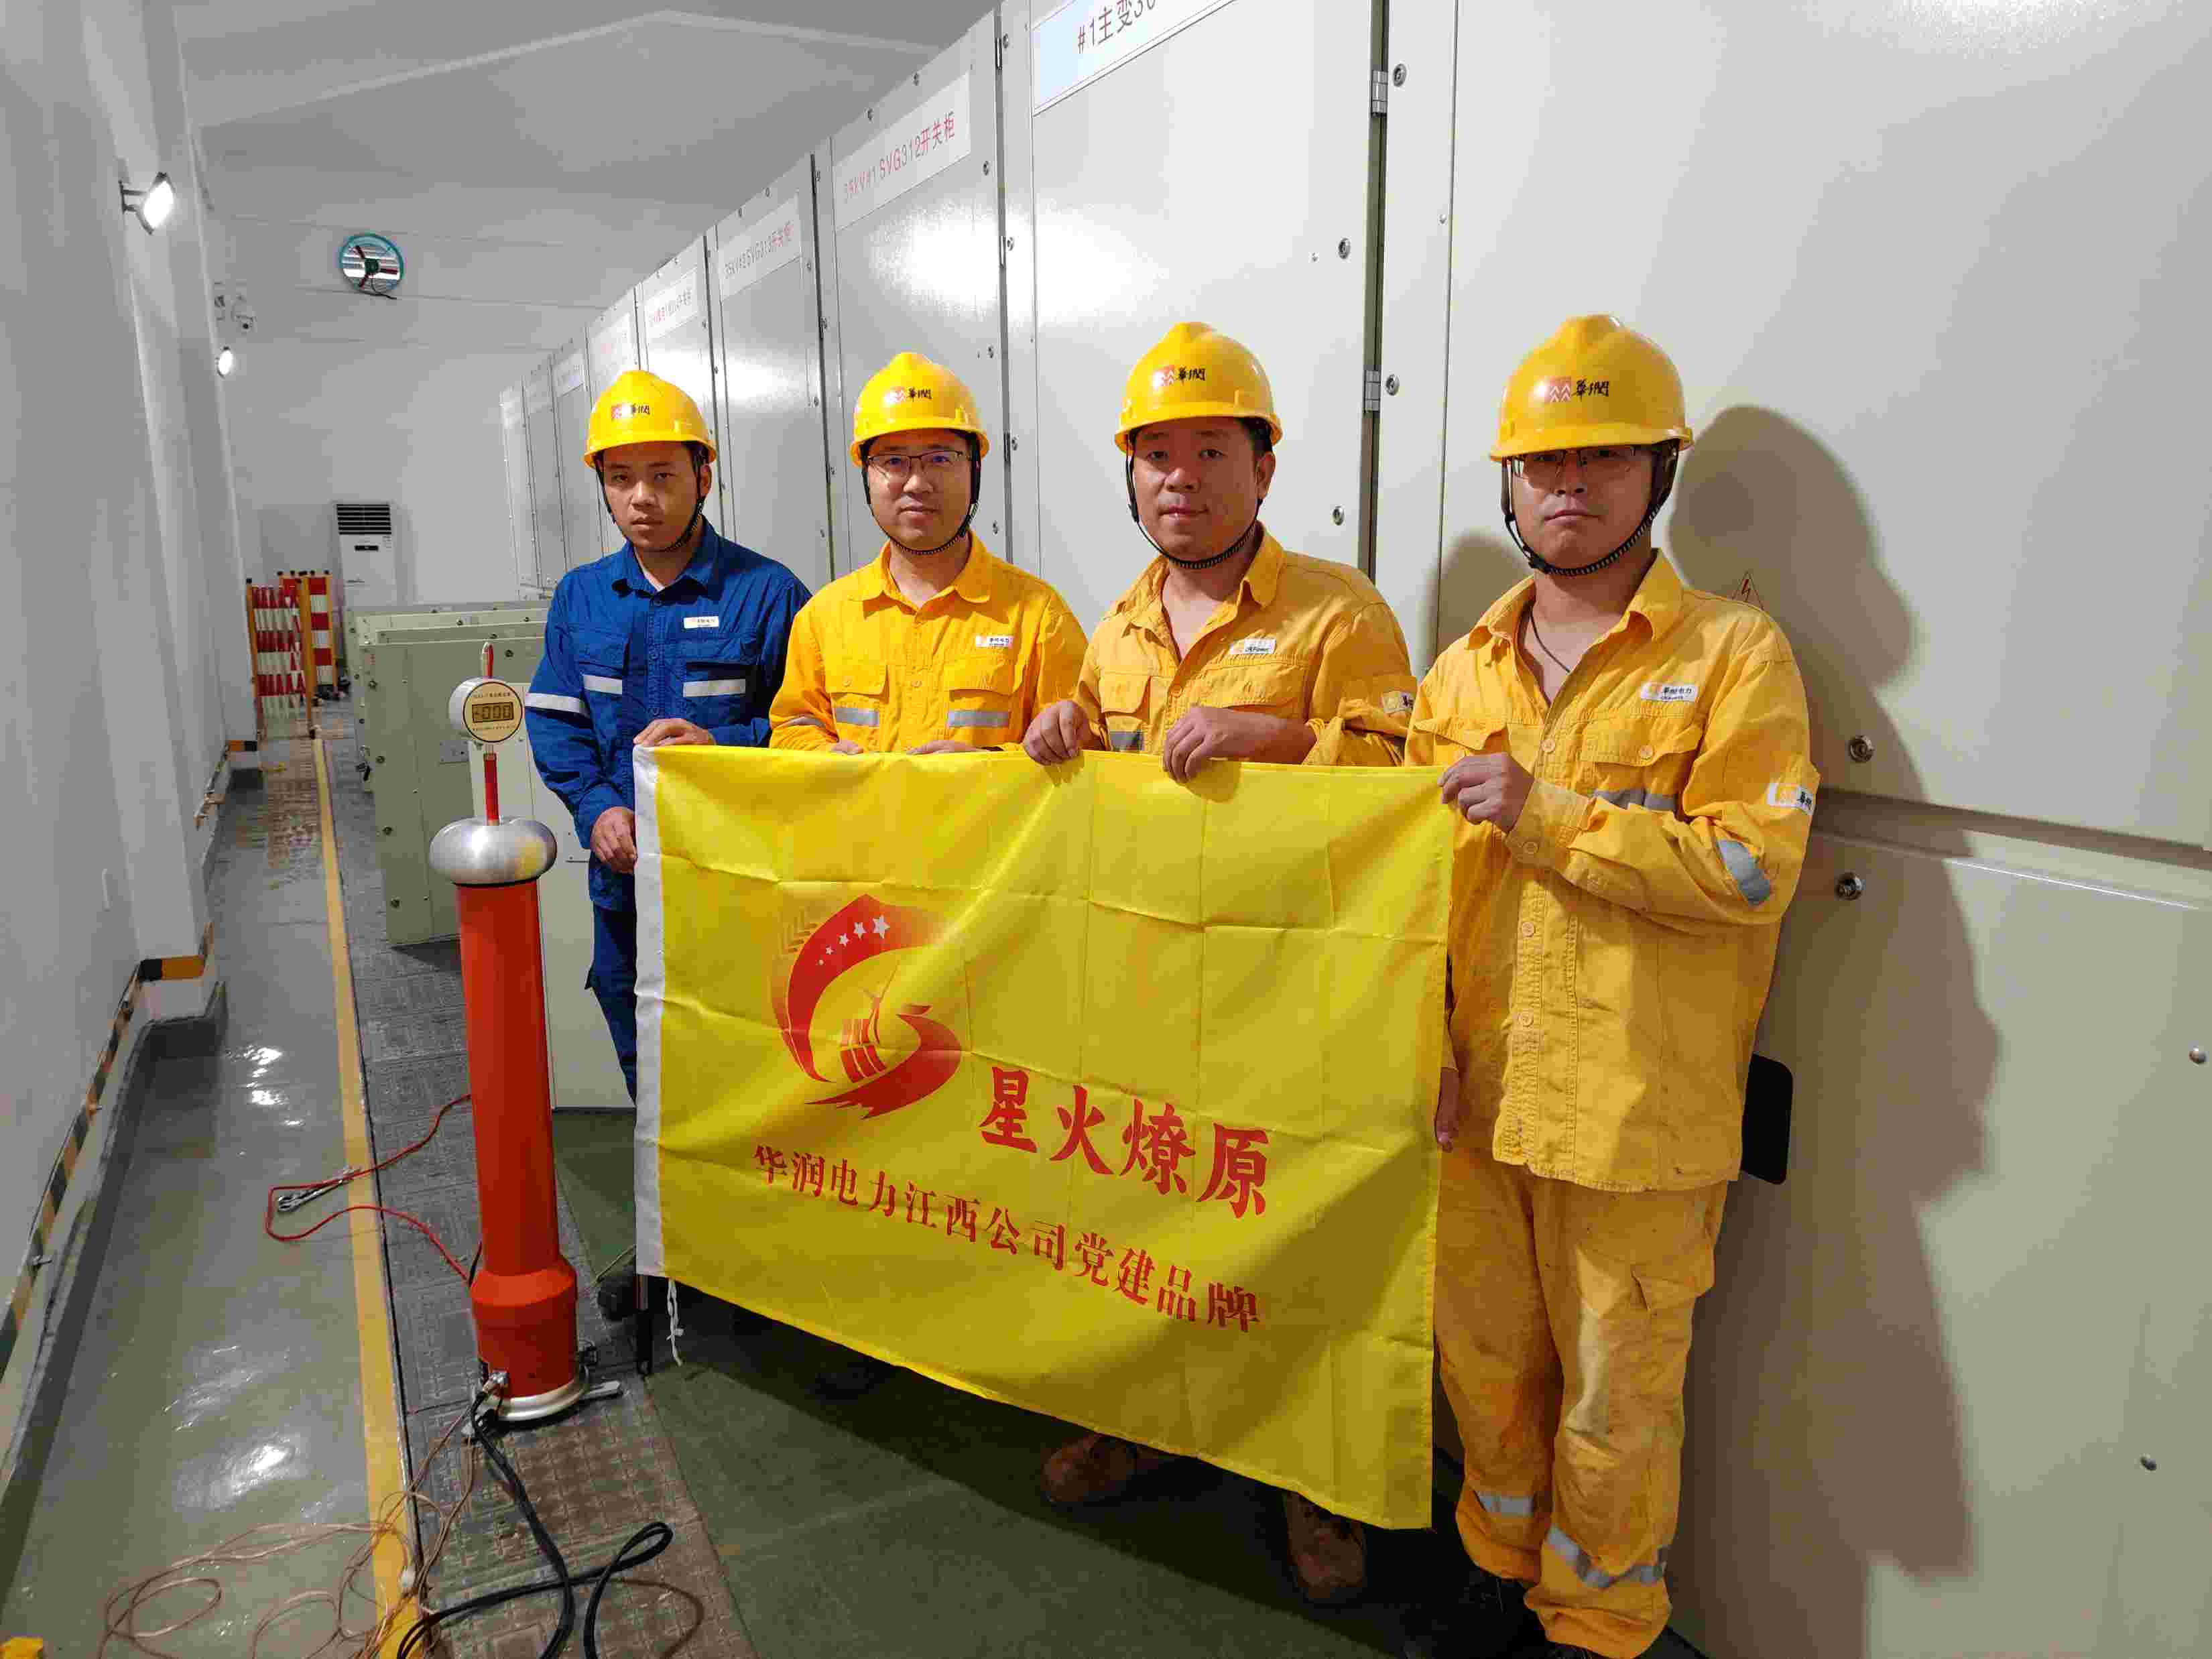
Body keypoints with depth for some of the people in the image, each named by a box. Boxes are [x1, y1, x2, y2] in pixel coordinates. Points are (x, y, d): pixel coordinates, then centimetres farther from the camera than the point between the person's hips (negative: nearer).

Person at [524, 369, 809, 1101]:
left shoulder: (767, 592, -7)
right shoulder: (580, 596, 7)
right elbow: (553, 720, 10)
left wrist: (722, 746, -21)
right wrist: (597, 806, -6)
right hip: (623, 875, 5)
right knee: (644, 1063, 19)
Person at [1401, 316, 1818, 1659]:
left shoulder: (1734, 653, -6)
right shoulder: (1466, 669, 9)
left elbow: (1753, 868, -16)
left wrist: (1543, 815, -20)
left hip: (1635, 1110, -4)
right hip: (1475, 1090, 5)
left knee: (1615, 1391, 11)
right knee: (1487, 1357, 20)